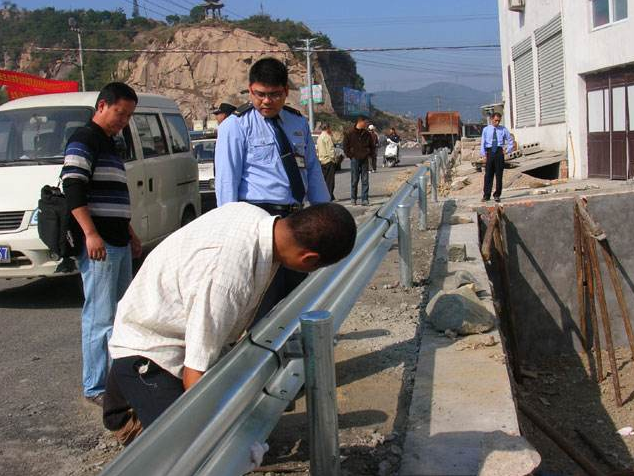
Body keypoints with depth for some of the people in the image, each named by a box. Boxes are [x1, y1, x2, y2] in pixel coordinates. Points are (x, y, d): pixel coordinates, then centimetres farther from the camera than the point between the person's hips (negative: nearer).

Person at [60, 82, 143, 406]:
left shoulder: (109, 145, 22)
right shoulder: (84, 140, -7)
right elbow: (72, 189, -18)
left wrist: (130, 234, 26)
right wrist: (91, 234, -25)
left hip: (119, 243, 10)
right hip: (97, 243, -10)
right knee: (100, 316, -9)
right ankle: (95, 388, -3)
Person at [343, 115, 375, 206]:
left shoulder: (367, 134, 7)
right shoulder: (350, 133, -3)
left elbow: (372, 146, 17)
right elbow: (345, 146, 1)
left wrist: (369, 155, 6)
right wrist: (350, 156, -4)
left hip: (365, 160, 3)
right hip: (355, 160, -3)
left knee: (365, 181, 1)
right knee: (354, 180, 2)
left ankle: (364, 200, 4)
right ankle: (353, 199, 13)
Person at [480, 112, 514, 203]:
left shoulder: (503, 129, 8)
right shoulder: (486, 129, 8)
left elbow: (510, 140, 15)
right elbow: (483, 143, 4)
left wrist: (508, 150, 4)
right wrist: (483, 153, -6)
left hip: (499, 152, 0)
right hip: (490, 152, 0)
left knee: (499, 174, 1)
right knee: (488, 174, 0)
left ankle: (497, 195, 8)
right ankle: (486, 195, 5)